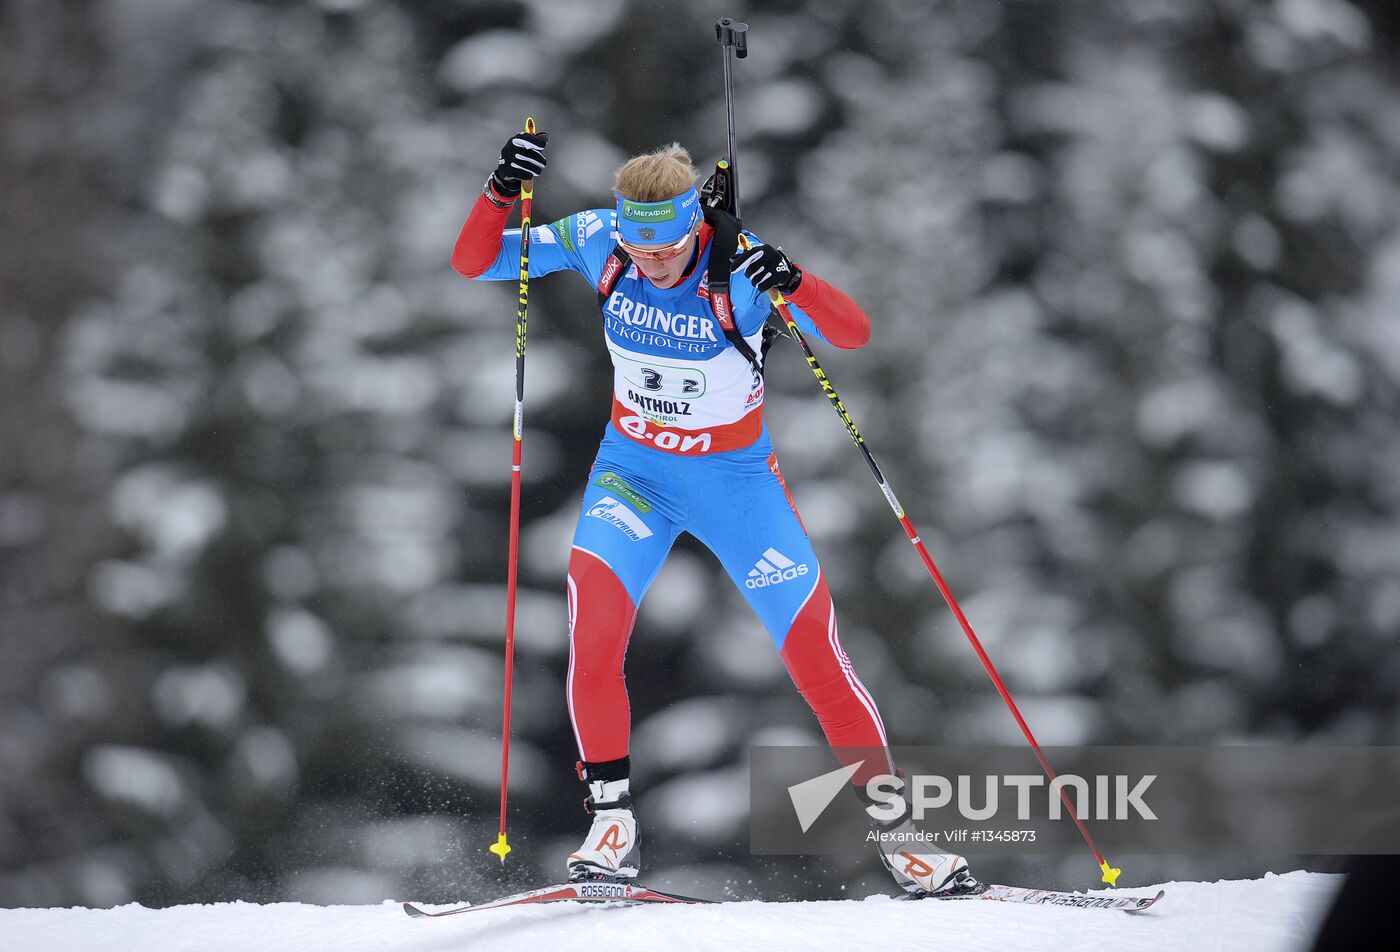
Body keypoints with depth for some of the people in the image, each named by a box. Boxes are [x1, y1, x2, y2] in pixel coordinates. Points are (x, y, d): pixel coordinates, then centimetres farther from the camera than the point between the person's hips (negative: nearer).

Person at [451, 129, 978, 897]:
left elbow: (853, 333, -30)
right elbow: (474, 263, -11)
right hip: (634, 467, 2)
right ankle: (612, 821, -15)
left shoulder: (739, 266, -24)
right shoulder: (597, 242, -15)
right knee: (594, 609, -25)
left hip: (735, 475, -2)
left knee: (815, 651, -4)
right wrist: (502, 193, -30)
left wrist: (794, 286, -49)